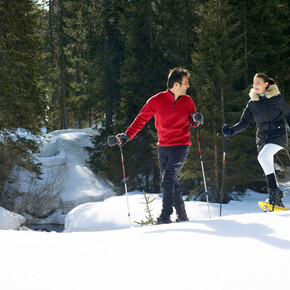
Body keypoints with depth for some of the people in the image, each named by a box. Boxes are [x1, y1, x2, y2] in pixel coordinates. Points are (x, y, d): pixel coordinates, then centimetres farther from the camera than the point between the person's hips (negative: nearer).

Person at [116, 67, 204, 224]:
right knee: (171, 182, 7)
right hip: (163, 147, 2)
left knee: (168, 179, -16)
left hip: (181, 146, -2)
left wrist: (197, 120, -10)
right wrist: (128, 135, -9)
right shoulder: (156, 101, -5)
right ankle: (182, 217, 19)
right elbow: (141, 118, 0)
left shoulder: (187, 101, 1)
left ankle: (165, 216, -13)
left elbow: (192, 122, 14)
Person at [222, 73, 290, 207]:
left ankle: (274, 191, -20)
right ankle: (277, 200, 8)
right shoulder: (252, 103, 7)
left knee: (263, 157, -27)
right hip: (262, 139, 5)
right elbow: (244, 122, 7)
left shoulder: (277, 98, -2)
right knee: (268, 168, 1)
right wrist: (231, 131, -9)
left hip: (278, 135, -5)